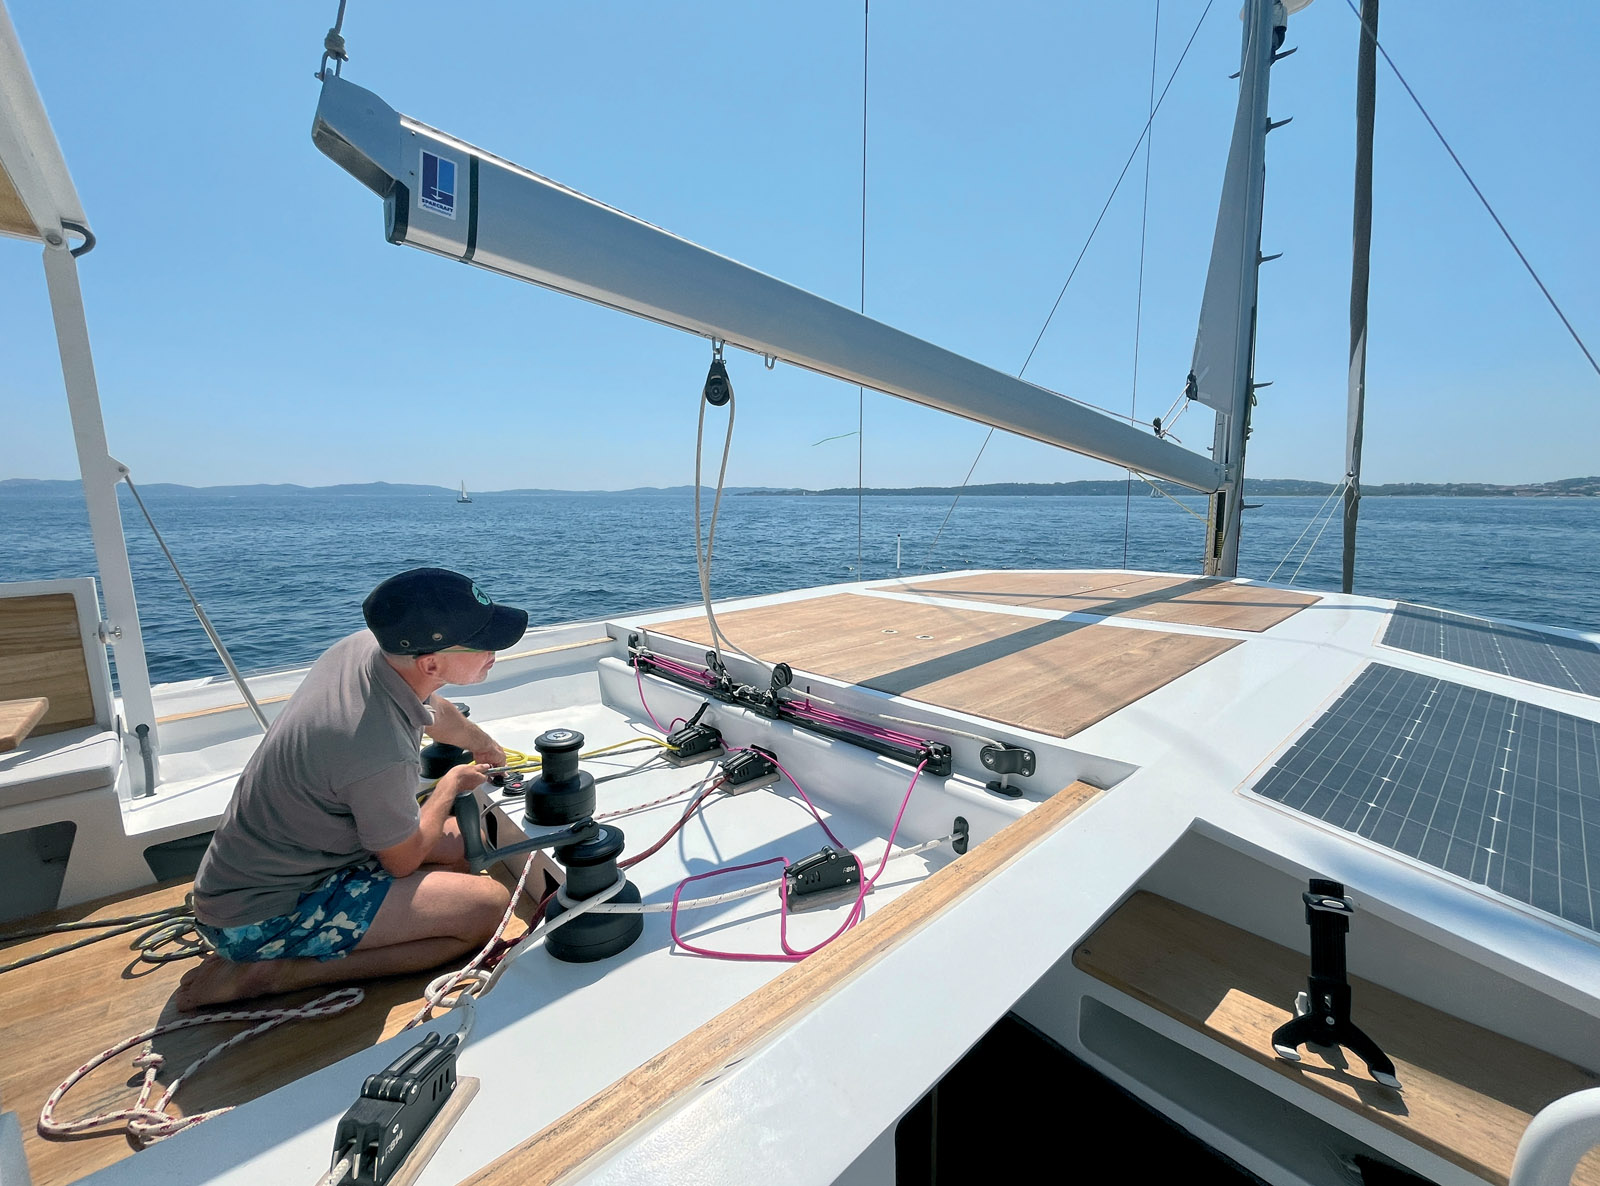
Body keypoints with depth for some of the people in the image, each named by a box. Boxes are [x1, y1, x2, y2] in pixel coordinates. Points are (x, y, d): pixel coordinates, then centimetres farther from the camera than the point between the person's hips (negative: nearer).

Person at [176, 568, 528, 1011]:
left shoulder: (364, 644, -13)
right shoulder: (385, 757, -37)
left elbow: (436, 712, 11)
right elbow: (403, 862, -15)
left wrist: (487, 750, 29)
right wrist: (450, 786, 2)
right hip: (259, 920, -8)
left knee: (460, 843, 13)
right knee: (488, 907, -16)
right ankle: (268, 972, -7)